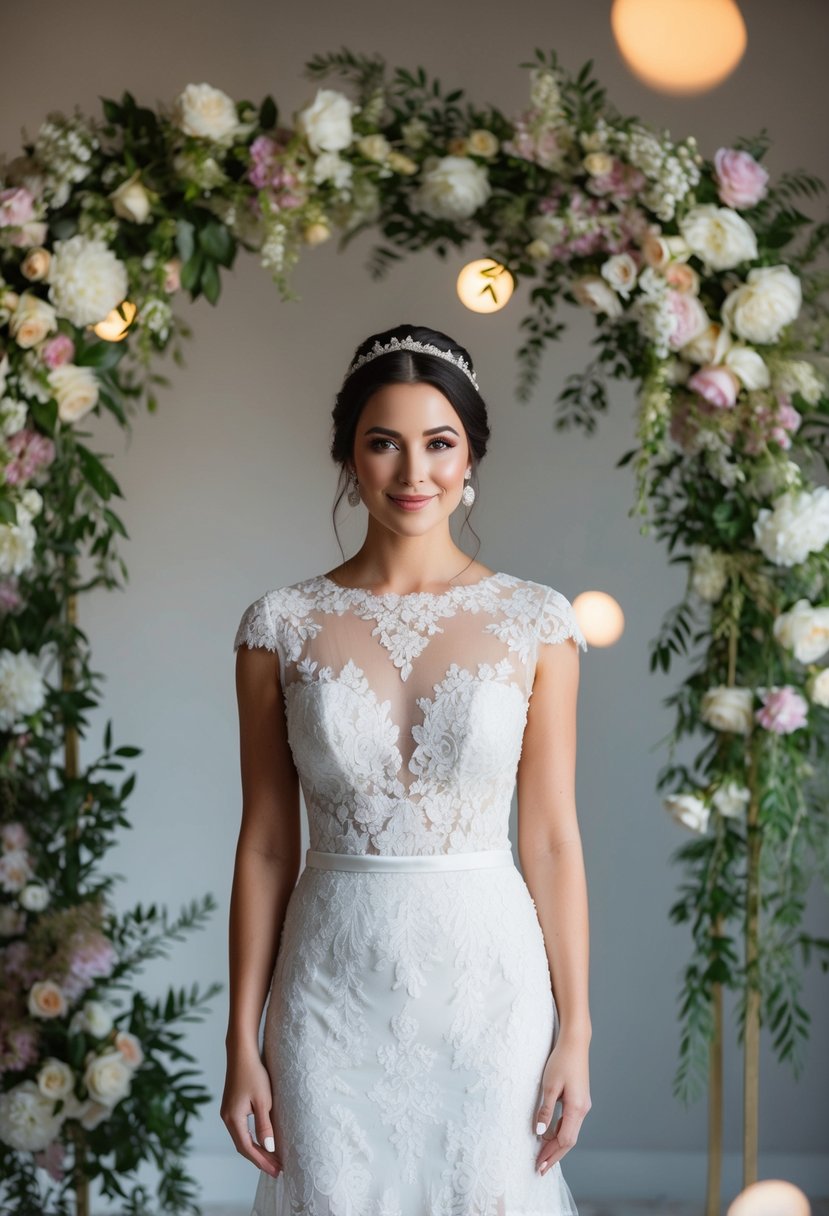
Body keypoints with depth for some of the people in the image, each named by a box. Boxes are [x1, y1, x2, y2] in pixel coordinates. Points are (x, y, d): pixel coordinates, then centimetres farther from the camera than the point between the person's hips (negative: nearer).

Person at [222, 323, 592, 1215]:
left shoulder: (535, 622, -2)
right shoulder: (283, 626, 0)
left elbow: (553, 838, 0)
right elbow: (266, 844, 2)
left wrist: (575, 1033, -2)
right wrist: (242, 1043, 2)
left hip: (489, 983, 0)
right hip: (335, 996, 1)